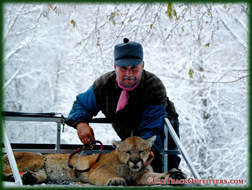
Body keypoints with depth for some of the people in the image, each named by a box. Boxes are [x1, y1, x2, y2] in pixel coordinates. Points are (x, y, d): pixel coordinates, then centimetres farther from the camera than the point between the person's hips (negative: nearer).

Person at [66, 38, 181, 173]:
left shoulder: (155, 88, -34)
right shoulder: (103, 86, -21)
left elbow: (152, 128, -40)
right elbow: (81, 103, -5)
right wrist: (80, 123, -28)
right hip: (127, 136, 4)